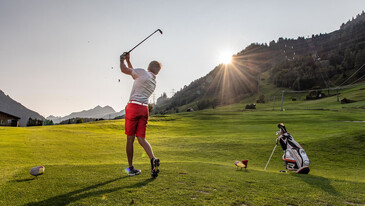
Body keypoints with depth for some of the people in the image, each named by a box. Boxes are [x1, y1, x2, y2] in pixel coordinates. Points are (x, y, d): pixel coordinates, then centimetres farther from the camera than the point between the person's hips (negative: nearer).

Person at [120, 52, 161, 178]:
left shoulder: (143, 72, -1)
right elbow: (135, 74, 32)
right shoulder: (154, 82, 21)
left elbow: (124, 70, 7)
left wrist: (122, 60, 27)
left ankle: (131, 168, 8)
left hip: (133, 106, -5)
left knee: (130, 139, 2)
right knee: (141, 139, 4)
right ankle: (153, 159, -18)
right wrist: (128, 60, 36)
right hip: (144, 109, 6)